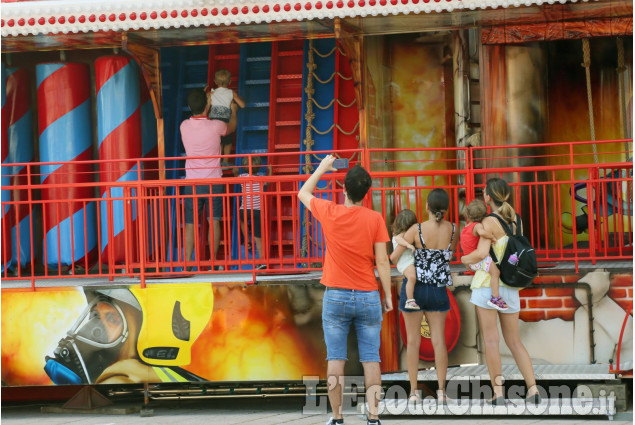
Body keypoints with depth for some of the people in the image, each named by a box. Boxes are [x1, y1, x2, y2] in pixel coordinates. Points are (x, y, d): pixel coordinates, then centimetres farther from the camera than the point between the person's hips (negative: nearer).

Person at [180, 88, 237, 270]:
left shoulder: (184, 126, -3)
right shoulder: (215, 126, -10)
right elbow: (231, 127, 15)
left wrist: (205, 109, 39)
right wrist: (233, 111, 35)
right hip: (213, 180, -2)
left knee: (190, 223, 3)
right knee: (214, 222, 7)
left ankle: (187, 262, -2)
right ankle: (213, 261, 4)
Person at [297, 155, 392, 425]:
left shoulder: (329, 213, -4)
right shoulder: (375, 219, -6)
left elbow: (303, 193, 16)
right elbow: (382, 262, -5)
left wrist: (323, 168, 28)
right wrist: (388, 294, 4)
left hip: (336, 296, 0)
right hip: (368, 297, 0)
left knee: (335, 358, 3)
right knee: (370, 358, 2)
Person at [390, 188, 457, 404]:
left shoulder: (416, 230, -16)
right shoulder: (452, 230, -7)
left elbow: (394, 257, -11)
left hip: (414, 287, -2)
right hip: (439, 290, 2)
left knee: (413, 340, 5)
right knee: (439, 340, 5)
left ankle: (414, 391, 5)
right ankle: (441, 390, -1)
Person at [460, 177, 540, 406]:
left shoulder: (489, 222, -11)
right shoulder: (516, 220, 10)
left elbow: (482, 253, -22)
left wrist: (464, 259, -3)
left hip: (487, 284, -6)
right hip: (511, 286, 6)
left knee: (490, 340, -2)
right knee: (514, 341, 12)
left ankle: (498, 393, -4)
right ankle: (533, 389, 1)